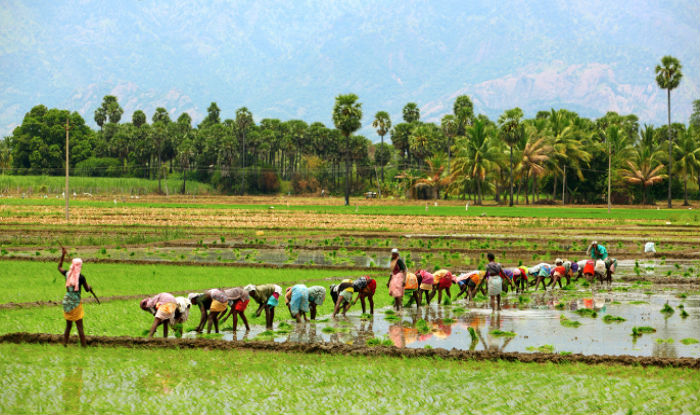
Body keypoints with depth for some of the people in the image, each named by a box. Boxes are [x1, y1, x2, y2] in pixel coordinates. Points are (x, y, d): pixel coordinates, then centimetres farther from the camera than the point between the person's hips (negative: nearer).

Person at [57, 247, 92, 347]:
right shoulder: (81, 277, -14)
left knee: (68, 326, 15)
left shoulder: (67, 274, -1)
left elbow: (59, 267, 20)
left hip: (66, 302, 5)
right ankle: (84, 345, 2)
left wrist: (63, 255, 22)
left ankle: (64, 344, 16)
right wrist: (89, 287, 21)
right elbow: (87, 290, -2)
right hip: (76, 303, -5)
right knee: (79, 326, 0)